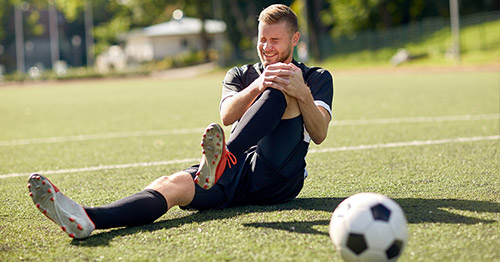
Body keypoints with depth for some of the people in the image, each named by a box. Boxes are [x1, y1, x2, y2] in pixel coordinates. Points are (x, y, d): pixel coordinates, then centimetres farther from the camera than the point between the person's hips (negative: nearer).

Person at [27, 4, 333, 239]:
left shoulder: (317, 78, 16)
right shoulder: (241, 75, 23)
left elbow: (319, 134, -2)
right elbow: (227, 115, 0)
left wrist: (302, 93, -21)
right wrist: (256, 86, -20)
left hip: (279, 177, -2)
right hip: (235, 173, 2)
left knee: (281, 89, -23)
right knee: (171, 184, -28)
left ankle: (222, 158, -46)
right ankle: (87, 218, -55)